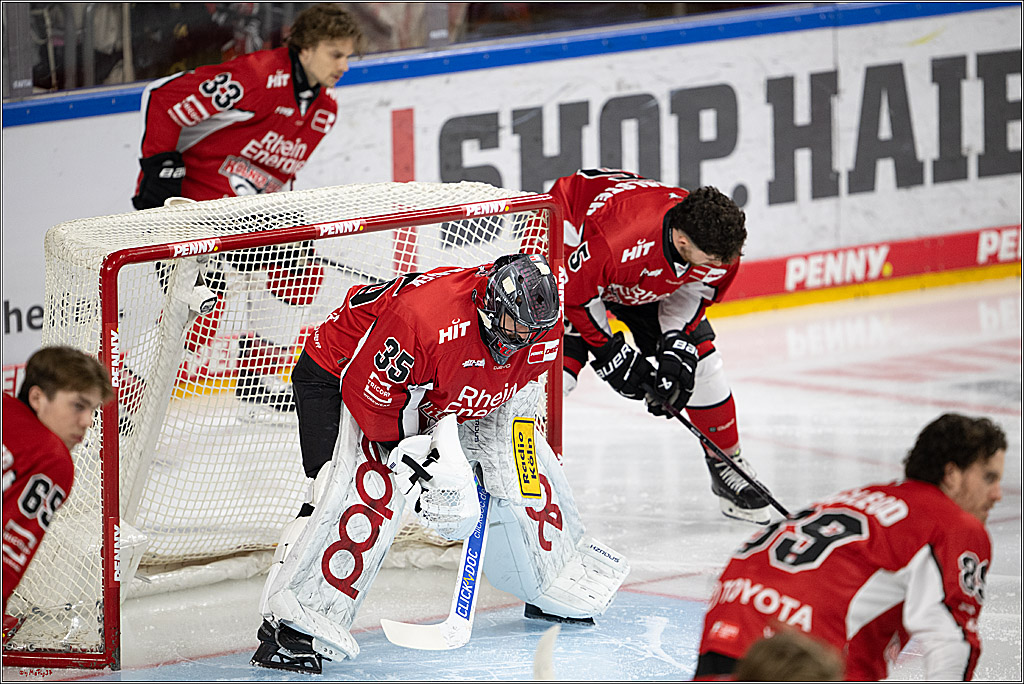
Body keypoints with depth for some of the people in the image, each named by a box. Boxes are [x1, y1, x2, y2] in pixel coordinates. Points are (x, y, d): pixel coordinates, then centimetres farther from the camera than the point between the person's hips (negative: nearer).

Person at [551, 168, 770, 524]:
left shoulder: (715, 246, -27)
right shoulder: (618, 240, -45)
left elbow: (691, 290, -6)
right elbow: (574, 293, -30)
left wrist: (678, 348, -17)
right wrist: (609, 351, -23)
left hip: (648, 278, 6)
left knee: (699, 359, 1)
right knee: (558, 362, -23)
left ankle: (728, 466, 20)